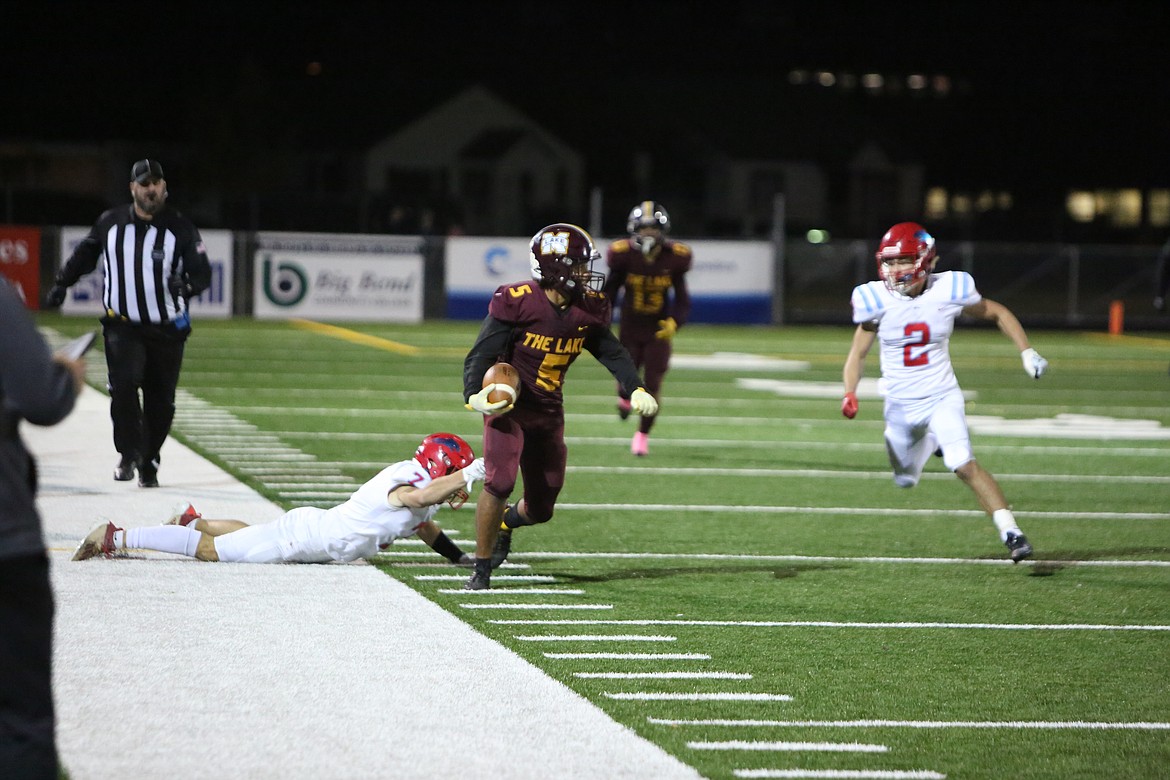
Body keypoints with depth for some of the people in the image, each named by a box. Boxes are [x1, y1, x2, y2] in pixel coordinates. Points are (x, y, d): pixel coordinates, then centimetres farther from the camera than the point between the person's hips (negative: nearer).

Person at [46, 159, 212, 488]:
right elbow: (85, 254, 21)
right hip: (123, 325, 0)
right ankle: (128, 454, -11)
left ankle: (148, 463, 22)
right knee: (124, 384, -22)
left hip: (167, 329, 0)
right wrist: (61, 283, 19)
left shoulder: (180, 228, -4)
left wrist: (186, 283, -31)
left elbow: (202, 272, -10)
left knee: (160, 402, 4)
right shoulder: (110, 223, 3)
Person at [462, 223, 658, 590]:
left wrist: (635, 389, -1)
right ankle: (481, 570, -7)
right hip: (508, 407, -5)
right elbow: (482, 352, -17)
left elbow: (611, 351, 12)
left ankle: (505, 520, 47)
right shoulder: (517, 302, -20)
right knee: (500, 481, -24)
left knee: (541, 507, 9)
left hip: (549, 413, 5)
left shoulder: (588, 309, -2)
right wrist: (473, 394, -32)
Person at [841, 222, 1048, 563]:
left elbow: (998, 313, 4)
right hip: (901, 405, 3)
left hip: (942, 397, -3)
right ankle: (933, 445, 50)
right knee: (905, 480, 17)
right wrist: (849, 394, -20)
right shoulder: (876, 300, -13)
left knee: (965, 466, -24)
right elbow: (857, 354, -3)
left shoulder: (948, 291, -14)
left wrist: (1027, 353, -5)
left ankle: (1011, 533, -22)